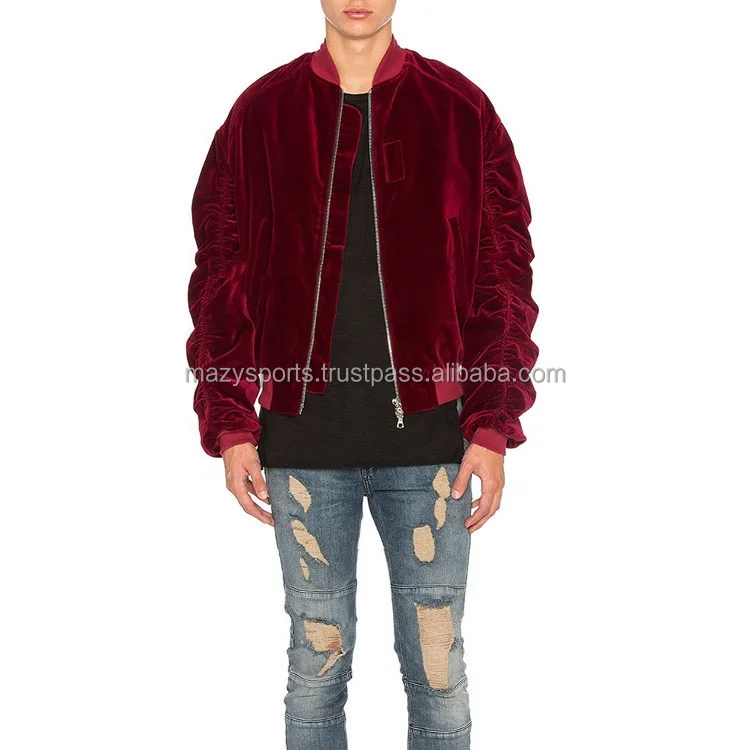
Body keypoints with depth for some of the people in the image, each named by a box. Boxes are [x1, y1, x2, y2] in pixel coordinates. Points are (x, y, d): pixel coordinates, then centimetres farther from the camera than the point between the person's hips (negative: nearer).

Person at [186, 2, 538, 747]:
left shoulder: (462, 111, 2)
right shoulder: (261, 113, 4)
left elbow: (503, 276, 1)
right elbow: (223, 274, 4)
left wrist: (493, 427, -5)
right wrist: (229, 426, -1)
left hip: (428, 437, 0)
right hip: (303, 441, 1)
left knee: (437, 665, 9)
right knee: (316, 660, 11)